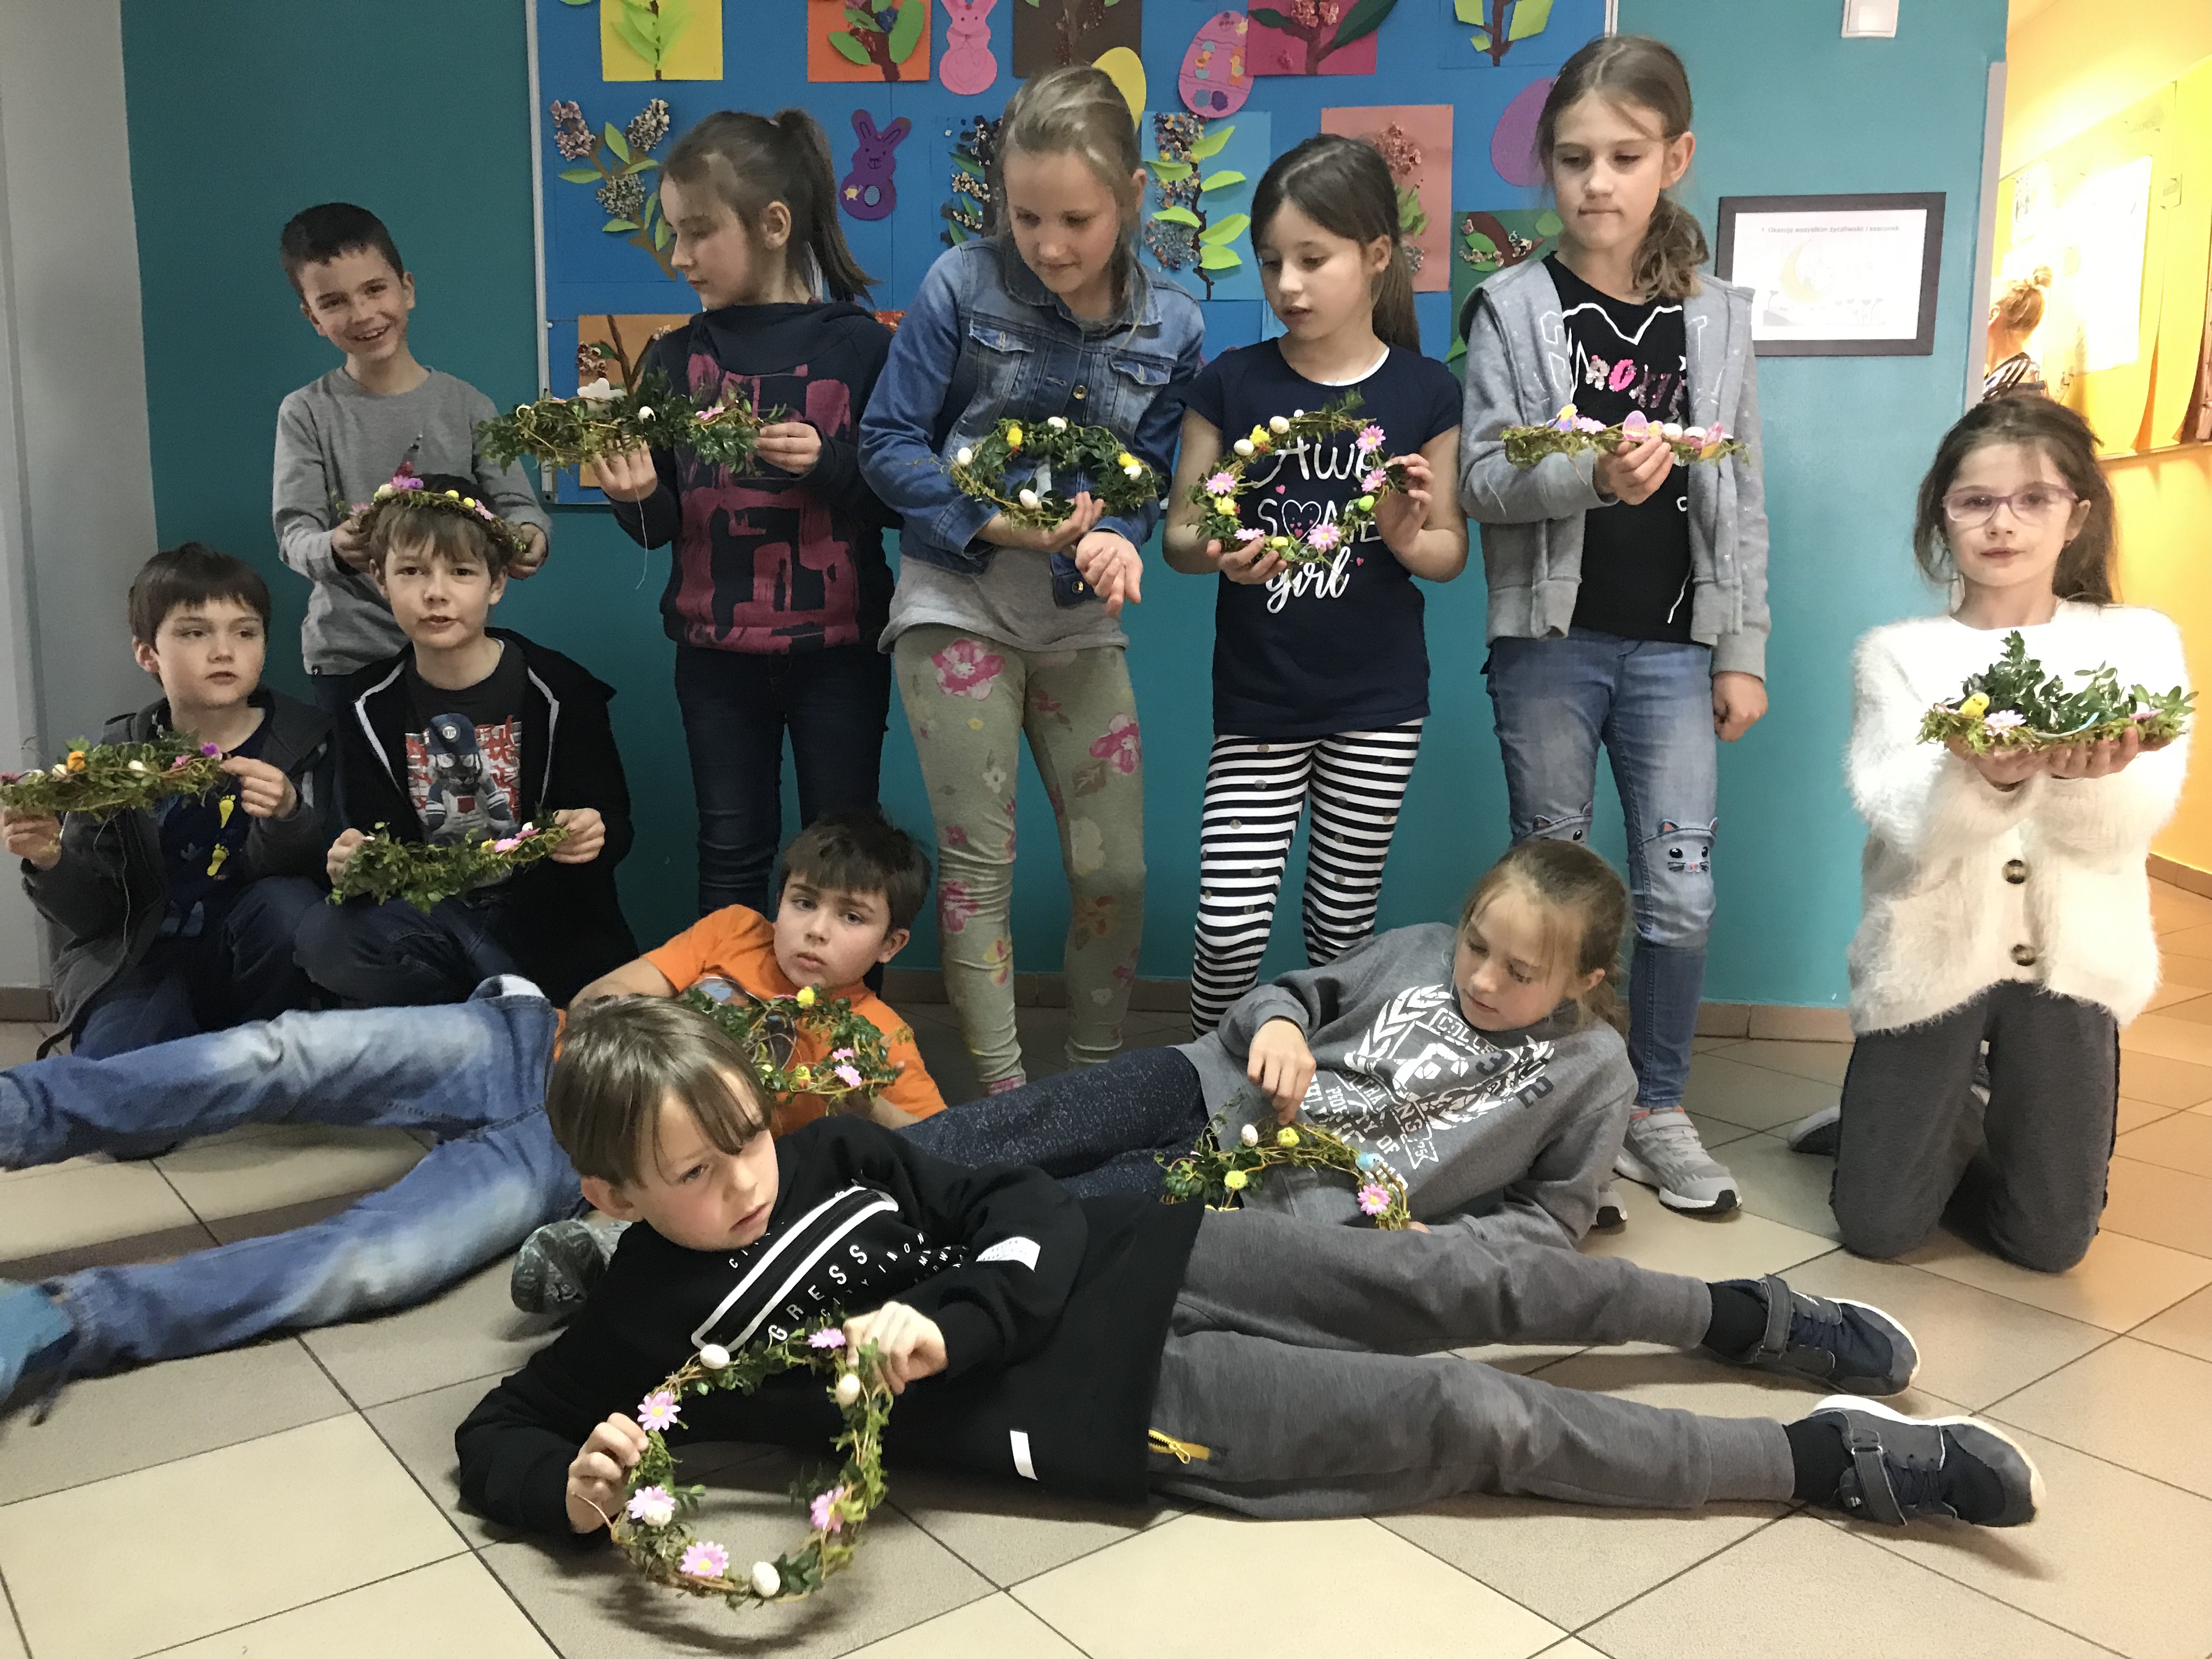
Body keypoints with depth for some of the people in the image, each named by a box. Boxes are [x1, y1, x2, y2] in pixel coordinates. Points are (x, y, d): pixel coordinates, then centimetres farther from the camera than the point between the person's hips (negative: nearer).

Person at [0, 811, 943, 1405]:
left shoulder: (874, 1042, 4)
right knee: (291, 1053, -22)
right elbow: (597, 1002, 10)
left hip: (582, 1159, -3)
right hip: (527, 1049, 3)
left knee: (366, 1267, -27)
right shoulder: (735, 935, 12)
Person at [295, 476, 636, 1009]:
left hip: (547, 920, -3)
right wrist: (351, 862, -21)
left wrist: (593, 835, -31)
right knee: (321, 939, -25)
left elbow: (612, 824, -7)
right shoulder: (372, 704, 1)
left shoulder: (556, 688, -10)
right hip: (431, 912, 3)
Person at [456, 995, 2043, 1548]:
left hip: (1112, 1264, 5)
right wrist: (574, 1487, -24)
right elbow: (494, 1436, 0)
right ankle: (1829, 1458, 1)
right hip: (1108, 1401, -4)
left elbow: (1031, 1214, 3)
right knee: (1477, 1418, -9)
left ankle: (1744, 1315, 28)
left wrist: (937, 1322, -17)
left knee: (1455, 1281, 4)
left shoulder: (831, 1149, 3)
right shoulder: (647, 1326, -6)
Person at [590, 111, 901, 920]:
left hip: (838, 648, -2)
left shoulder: (861, 346, -5)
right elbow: (663, 525, 6)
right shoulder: (676, 359, 4)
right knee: (731, 856, 12)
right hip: (716, 650, 3)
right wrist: (636, 498, -15)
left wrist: (829, 464, -21)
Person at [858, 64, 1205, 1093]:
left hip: (1079, 615, 3)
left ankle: (1096, 1079, 25)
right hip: (958, 598, -3)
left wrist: (1113, 539, -21)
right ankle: (1003, 1097, 11)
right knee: (978, 857, 0)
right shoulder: (963, 286, -8)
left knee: (1114, 869, 5)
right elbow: (887, 442, -7)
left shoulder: (1170, 330, -1)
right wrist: (993, 522, -21)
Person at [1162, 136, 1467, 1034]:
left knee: (1343, 923, 10)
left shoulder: (1424, 393, -1)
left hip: (1378, 704, 1)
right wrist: (1216, 554, -20)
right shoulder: (1232, 383, -1)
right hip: (1257, 700, 0)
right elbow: (1177, 532, 2)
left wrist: (1407, 538, -18)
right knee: (1231, 927, -6)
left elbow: (1452, 551, 5)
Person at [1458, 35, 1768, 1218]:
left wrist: (1743, 654, 5)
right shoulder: (1514, 309, -1)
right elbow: (1480, 478, -8)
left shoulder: (1716, 318, 7)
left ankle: (1657, 1111, 20)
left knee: (1681, 892, 1)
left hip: (1674, 645, 2)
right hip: (1550, 640, -2)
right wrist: (1593, 474, -26)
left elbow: (1741, 498, 8)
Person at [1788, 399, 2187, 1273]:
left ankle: (1959, 1128, 36)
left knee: (2049, 1241, 7)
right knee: (1879, 1228, 2)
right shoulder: (1897, 654, -1)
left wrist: (2081, 773, -35)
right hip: (1932, 949, -1)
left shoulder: (2138, 641, 2)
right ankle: (1923, 1129, 33)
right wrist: (1987, 778, -36)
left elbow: (2129, 825, -12)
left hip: (2071, 956, 1)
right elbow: (1907, 827, -14)